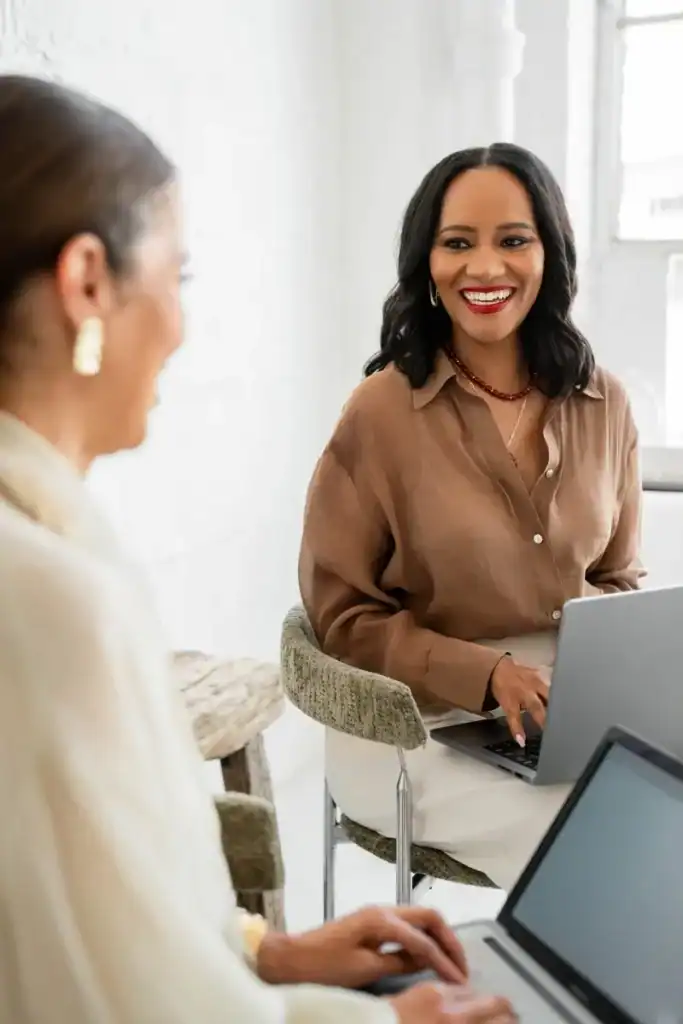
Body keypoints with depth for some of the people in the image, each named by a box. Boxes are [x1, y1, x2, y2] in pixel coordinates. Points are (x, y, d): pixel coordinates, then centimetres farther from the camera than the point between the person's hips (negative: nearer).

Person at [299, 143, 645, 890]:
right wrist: (486, 677, -19)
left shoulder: (603, 405, 3)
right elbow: (342, 614, -6)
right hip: (421, 730, -4)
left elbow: (618, 579, 14)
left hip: (576, 714, 5)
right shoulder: (382, 410, -11)